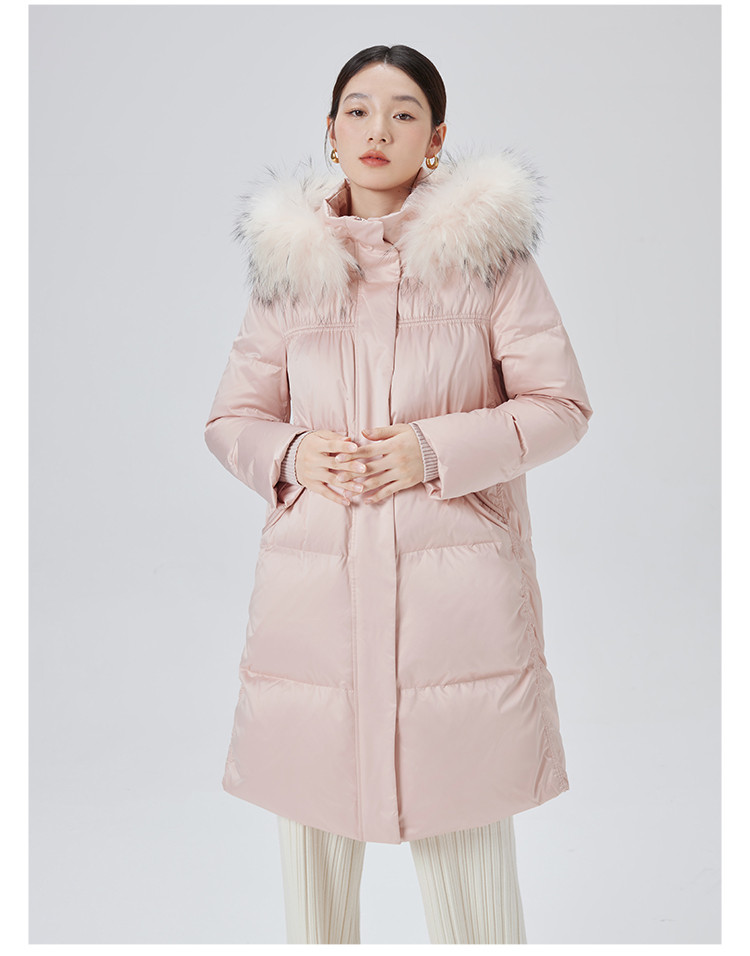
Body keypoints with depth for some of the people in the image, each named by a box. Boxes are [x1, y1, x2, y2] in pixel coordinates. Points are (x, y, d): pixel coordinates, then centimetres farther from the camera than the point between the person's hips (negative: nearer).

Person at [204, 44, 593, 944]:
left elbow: (560, 406, 2)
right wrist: (291, 453, -8)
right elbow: (230, 417, 14)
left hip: (455, 575, -2)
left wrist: (436, 450, -12)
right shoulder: (288, 258, 9)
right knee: (312, 827, 9)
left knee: (465, 829, 4)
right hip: (314, 577, 2)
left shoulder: (489, 249, 2)